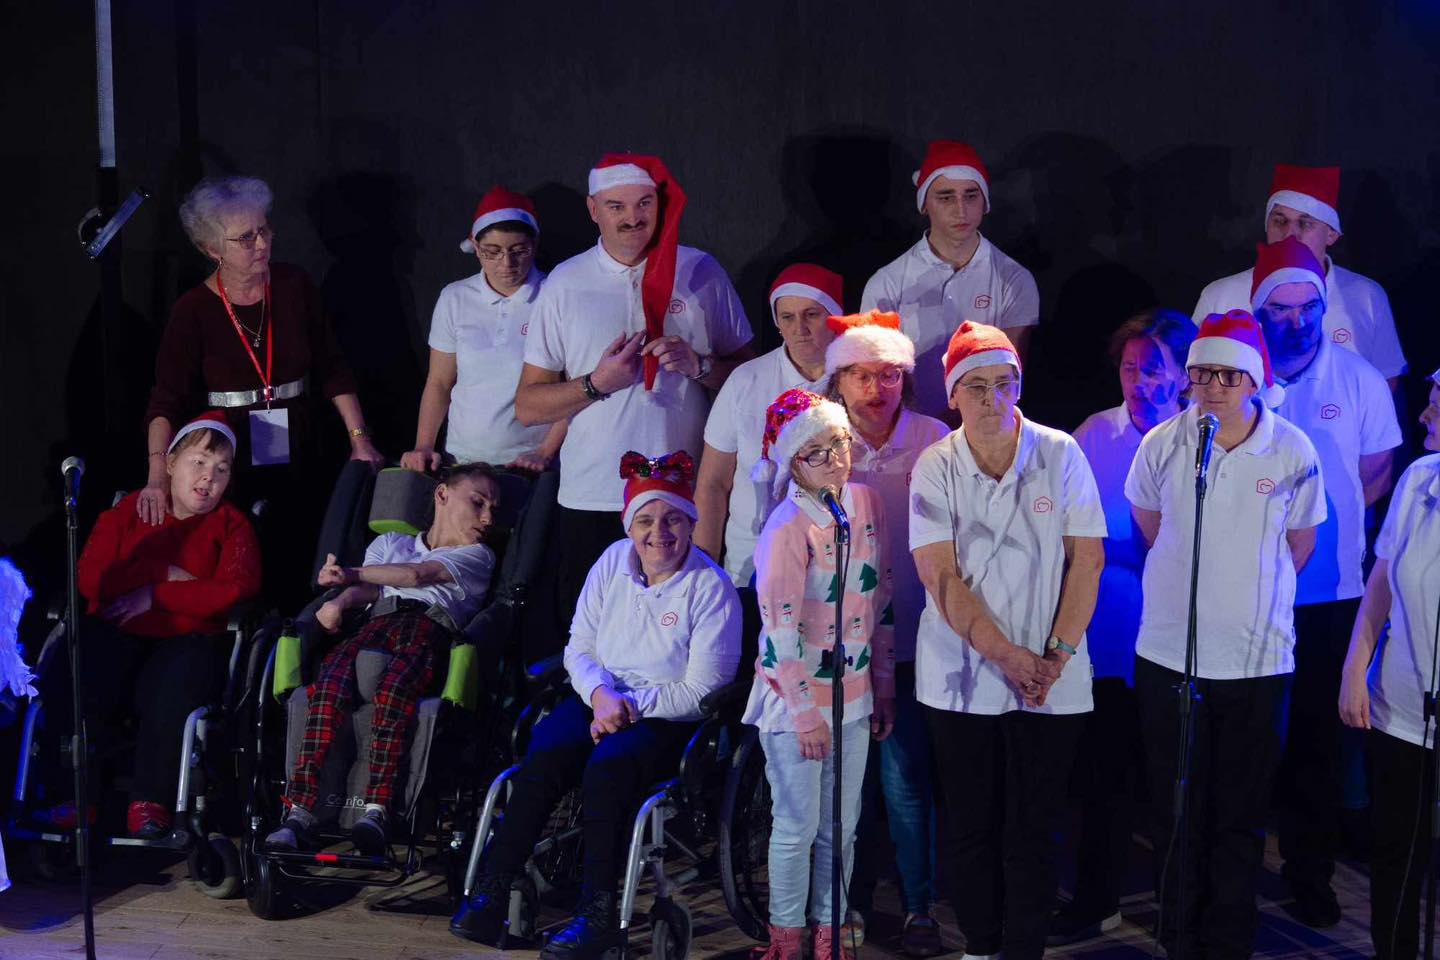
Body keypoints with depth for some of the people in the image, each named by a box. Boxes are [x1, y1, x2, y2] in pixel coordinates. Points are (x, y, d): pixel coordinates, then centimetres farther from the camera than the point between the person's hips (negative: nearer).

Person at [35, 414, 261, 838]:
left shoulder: (231, 525, 12)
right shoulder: (128, 511, 15)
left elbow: (235, 590, -8)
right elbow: (90, 577, 0)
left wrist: (155, 595, -8)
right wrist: (165, 574, -7)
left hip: (189, 638, -2)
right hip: (115, 632, 2)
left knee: (175, 690, -35)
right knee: (64, 681, -28)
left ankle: (150, 802, -21)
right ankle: (75, 796, -16)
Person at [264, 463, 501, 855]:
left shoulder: (477, 556, 26)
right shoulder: (390, 543, 36)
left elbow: (419, 575, 9)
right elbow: (368, 588, 16)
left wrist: (352, 574, 3)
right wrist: (341, 600, -7)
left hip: (430, 626, -2)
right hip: (376, 622, 2)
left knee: (393, 691, -38)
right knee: (328, 686, -32)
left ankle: (377, 809, -44)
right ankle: (299, 813, -39)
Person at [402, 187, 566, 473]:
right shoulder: (455, 299, 8)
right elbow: (439, 384, 13)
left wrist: (545, 454, -9)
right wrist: (423, 447, 1)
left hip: (528, 464, -2)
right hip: (462, 460, 3)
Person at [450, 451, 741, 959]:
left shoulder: (711, 588, -10)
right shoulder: (613, 561, 5)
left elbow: (701, 691, -11)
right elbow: (579, 646, 8)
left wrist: (631, 706, -17)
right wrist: (601, 694, -12)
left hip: (669, 719, -4)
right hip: (601, 699, 5)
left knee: (608, 767, -34)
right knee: (544, 755, -26)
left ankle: (598, 913, -29)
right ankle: (492, 890, -24)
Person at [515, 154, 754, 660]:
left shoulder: (701, 273, 5)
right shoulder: (565, 285, 5)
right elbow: (527, 405, 5)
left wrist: (697, 365, -10)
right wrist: (597, 383, -9)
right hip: (590, 500, 0)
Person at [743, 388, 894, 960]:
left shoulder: (866, 502, 3)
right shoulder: (788, 528, -17)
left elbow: (882, 600, 10)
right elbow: (781, 631, -17)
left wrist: (883, 688, 11)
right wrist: (806, 714, -15)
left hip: (854, 693, 6)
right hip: (794, 698, -6)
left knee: (842, 825, 13)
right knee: (798, 826, 5)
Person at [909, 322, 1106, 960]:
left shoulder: (1060, 455, -2)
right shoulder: (935, 468, -2)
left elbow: (1087, 559, -2)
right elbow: (940, 577, -8)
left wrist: (1057, 655, -10)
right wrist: (1005, 654, -15)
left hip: (1050, 679, 0)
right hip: (961, 676, 0)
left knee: (1033, 833, 2)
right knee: (969, 826, 8)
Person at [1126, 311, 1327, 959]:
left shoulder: (1293, 451, -7)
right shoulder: (1162, 444, -5)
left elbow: (1300, 544, 10)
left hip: (1259, 658, -1)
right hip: (1169, 654, 1)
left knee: (1242, 816, 7)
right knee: (1177, 811, 9)